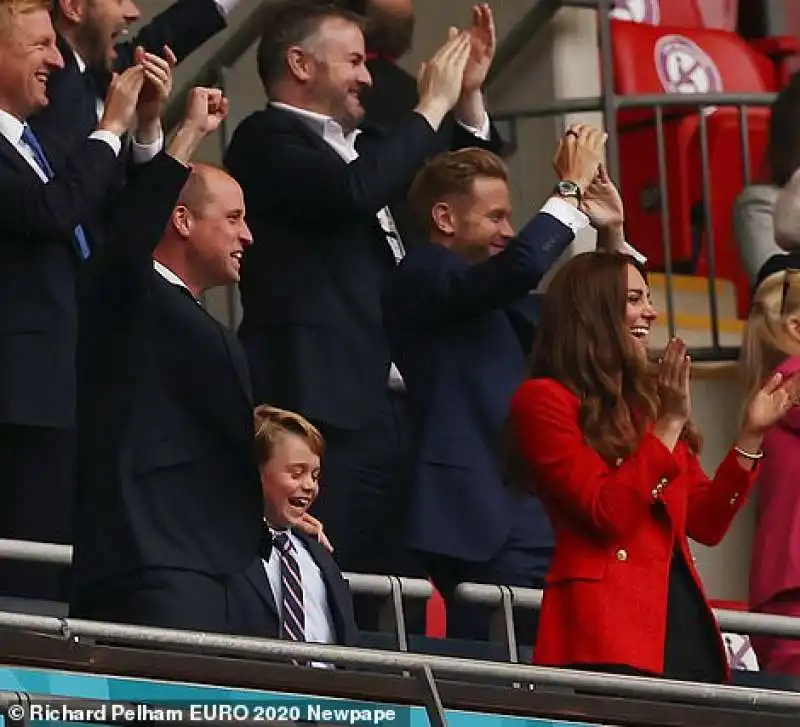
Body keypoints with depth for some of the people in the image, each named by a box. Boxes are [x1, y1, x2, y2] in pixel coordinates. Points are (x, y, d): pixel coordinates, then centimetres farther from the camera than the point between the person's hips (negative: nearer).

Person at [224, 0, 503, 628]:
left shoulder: (363, 145, 24)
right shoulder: (268, 140, -3)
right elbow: (354, 190, -20)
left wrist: (468, 95, 19)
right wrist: (433, 106, -9)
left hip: (396, 407, 9)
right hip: (329, 410, -9)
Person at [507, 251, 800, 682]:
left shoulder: (644, 400, 22)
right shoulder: (543, 400, 1)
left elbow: (706, 524, 18)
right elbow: (608, 514, -11)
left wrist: (751, 434, 10)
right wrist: (668, 425, -11)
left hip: (684, 622, 7)